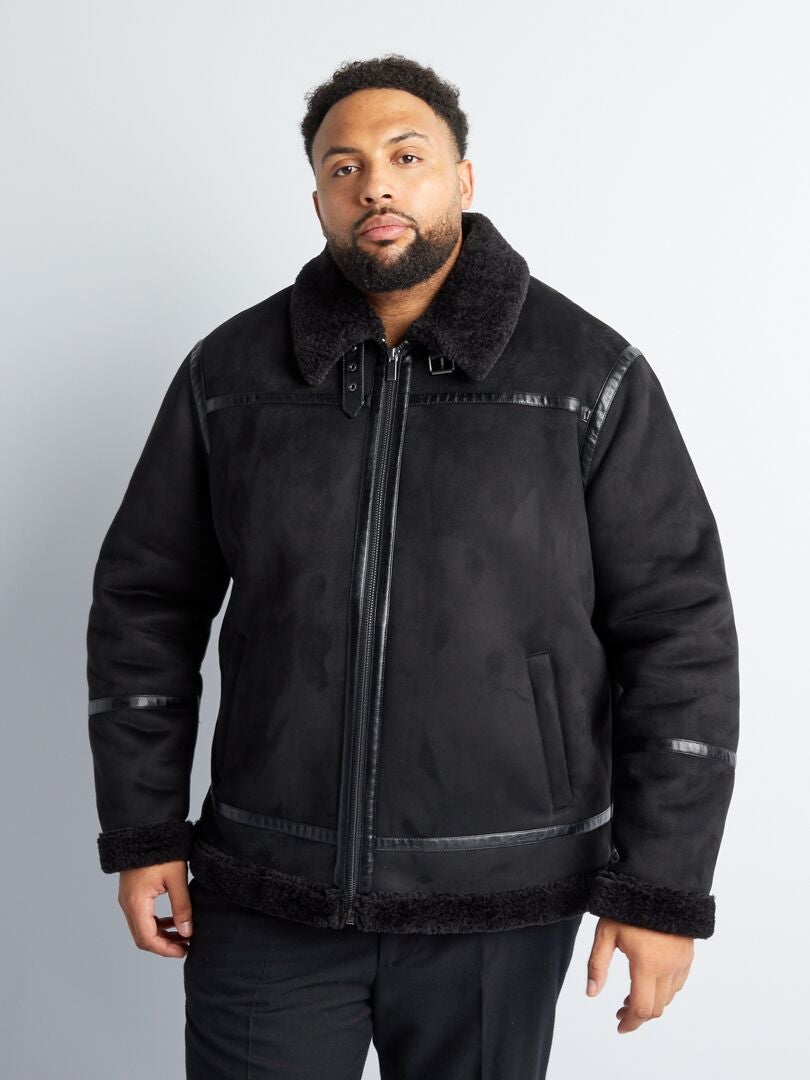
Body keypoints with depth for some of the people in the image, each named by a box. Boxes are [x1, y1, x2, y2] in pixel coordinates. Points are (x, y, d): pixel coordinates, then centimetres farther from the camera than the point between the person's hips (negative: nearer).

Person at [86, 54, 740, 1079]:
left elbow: (678, 629, -6)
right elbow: (145, 603, 7)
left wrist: (665, 888, -8)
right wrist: (142, 832, 4)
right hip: (265, 892, 2)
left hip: (497, 910, -1)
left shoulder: (591, 374, -5)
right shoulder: (231, 370, 1)